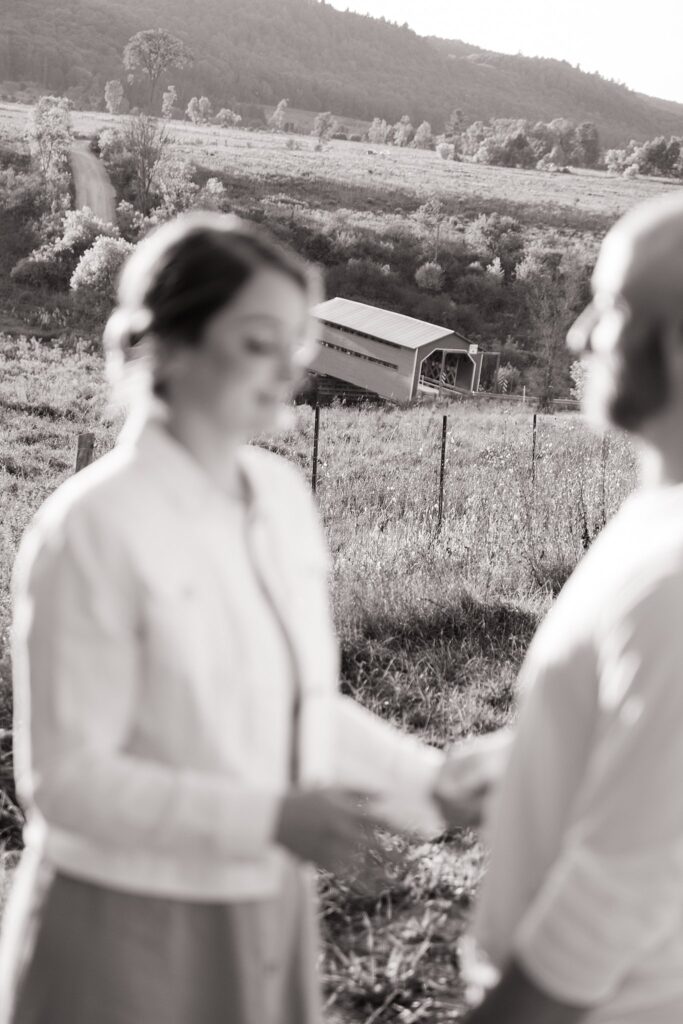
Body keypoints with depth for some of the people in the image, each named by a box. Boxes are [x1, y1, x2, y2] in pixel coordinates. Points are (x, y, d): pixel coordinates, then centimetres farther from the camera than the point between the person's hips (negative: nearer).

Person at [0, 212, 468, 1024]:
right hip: (129, 929, -6)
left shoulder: (283, 494, -1)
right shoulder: (92, 529, -19)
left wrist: (430, 777, -1)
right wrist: (272, 818, -25)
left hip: (265, 910, 6)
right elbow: (67, 779, -18)